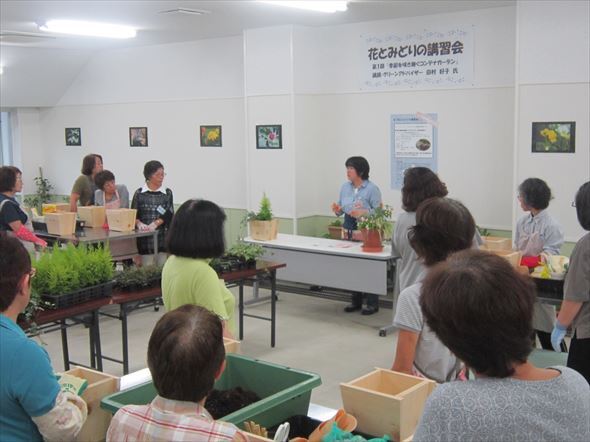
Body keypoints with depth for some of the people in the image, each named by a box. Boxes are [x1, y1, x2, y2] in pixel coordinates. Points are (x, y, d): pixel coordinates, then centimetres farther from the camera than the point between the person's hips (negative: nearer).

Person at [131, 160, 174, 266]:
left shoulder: (167, 193, 7)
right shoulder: (139, 193, 3)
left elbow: (168, 214, 0)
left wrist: (155, 223, -16)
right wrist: (139, 224, -19)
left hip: (163, 238, 1)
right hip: (145, 238, -1)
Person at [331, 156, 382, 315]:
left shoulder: (372, 189, -9)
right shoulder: (345, 187, 9)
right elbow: (341, 209, 14)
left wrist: (363, 213, -25)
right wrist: (337, 210, -8)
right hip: (349, 230, 6)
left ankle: (372, 303, 6)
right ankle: (356, 301, 21)